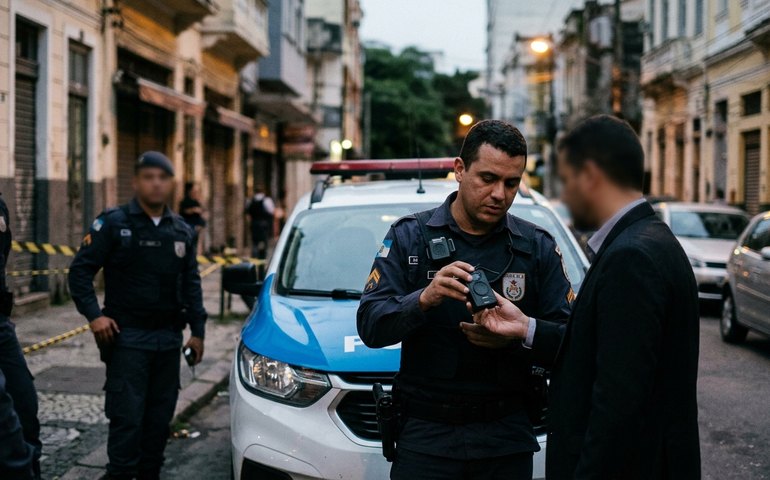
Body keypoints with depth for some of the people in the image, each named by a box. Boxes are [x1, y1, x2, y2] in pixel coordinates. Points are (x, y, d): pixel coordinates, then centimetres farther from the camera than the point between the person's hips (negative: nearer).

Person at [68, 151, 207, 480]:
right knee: (127, 417, -5)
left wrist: (197, 330, 10)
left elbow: (191, 284, 15)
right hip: (127, 336, -5)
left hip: (168, 337, 5)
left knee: (160, 416, 10)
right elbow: (81, 270, -4)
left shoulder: (182, 231, 11)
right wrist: (93, 314, -15)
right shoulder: (113, 223, -4)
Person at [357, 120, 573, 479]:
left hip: (507, 436, 2)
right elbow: (370, 325, -9)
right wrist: (424, 299, -28)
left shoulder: (537, 247, 3)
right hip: (426, 435, -1)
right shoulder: (410, 236, -1)